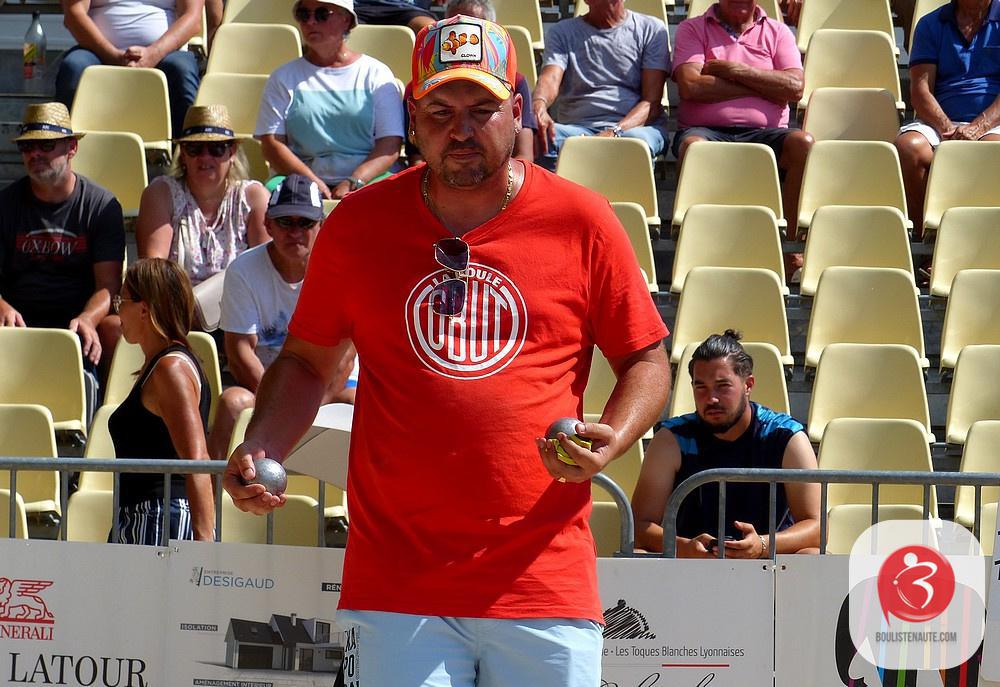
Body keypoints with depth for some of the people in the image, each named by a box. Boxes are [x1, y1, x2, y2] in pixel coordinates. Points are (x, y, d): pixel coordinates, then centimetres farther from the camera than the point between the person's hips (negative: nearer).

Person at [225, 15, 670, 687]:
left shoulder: (582, 221, 3)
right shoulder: (358, 225, 7)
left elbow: (647, 361, 11)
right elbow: (307, 361, 18)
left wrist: (608, 443, -9)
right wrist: (260, 451, 0)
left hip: (544, 576, 0)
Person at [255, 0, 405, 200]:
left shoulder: (376, 75, 12)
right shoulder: (284, 78, 17)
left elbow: (390, 145, 1)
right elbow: (271, 143, 5)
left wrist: (353, 183, -16)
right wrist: (312, 183, -13)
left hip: (368, 179, -1)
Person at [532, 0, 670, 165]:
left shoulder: (652, 30, 11)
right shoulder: (562, 32, 16)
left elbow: (652, 102, 1)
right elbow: (550, 79, -4)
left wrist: (615, 132, -19)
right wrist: (539, 106, -30)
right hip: (577, 127, 1)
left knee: (638, 139, -39)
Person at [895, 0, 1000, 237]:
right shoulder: (931, 24, 16)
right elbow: (920, 89, 5)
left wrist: (977, 128, -18)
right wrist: (947, 129, -15)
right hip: (940, 122, 2)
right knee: (908, 146, -32)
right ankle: (921, 237, -28)